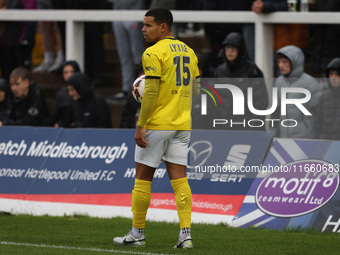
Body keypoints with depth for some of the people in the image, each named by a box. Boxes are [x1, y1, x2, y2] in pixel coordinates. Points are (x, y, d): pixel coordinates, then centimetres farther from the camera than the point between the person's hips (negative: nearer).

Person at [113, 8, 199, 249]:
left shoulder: (154, 53, -11)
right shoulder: (188, 51, 13)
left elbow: (151, 92, -17)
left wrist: (140, 126, -15)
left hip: (156, 125, -7)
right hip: (182, 125, 7)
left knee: (143, 178, 5)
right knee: (179, 179, 3)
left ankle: (137, 234, 11)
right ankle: (186, 234, -6)